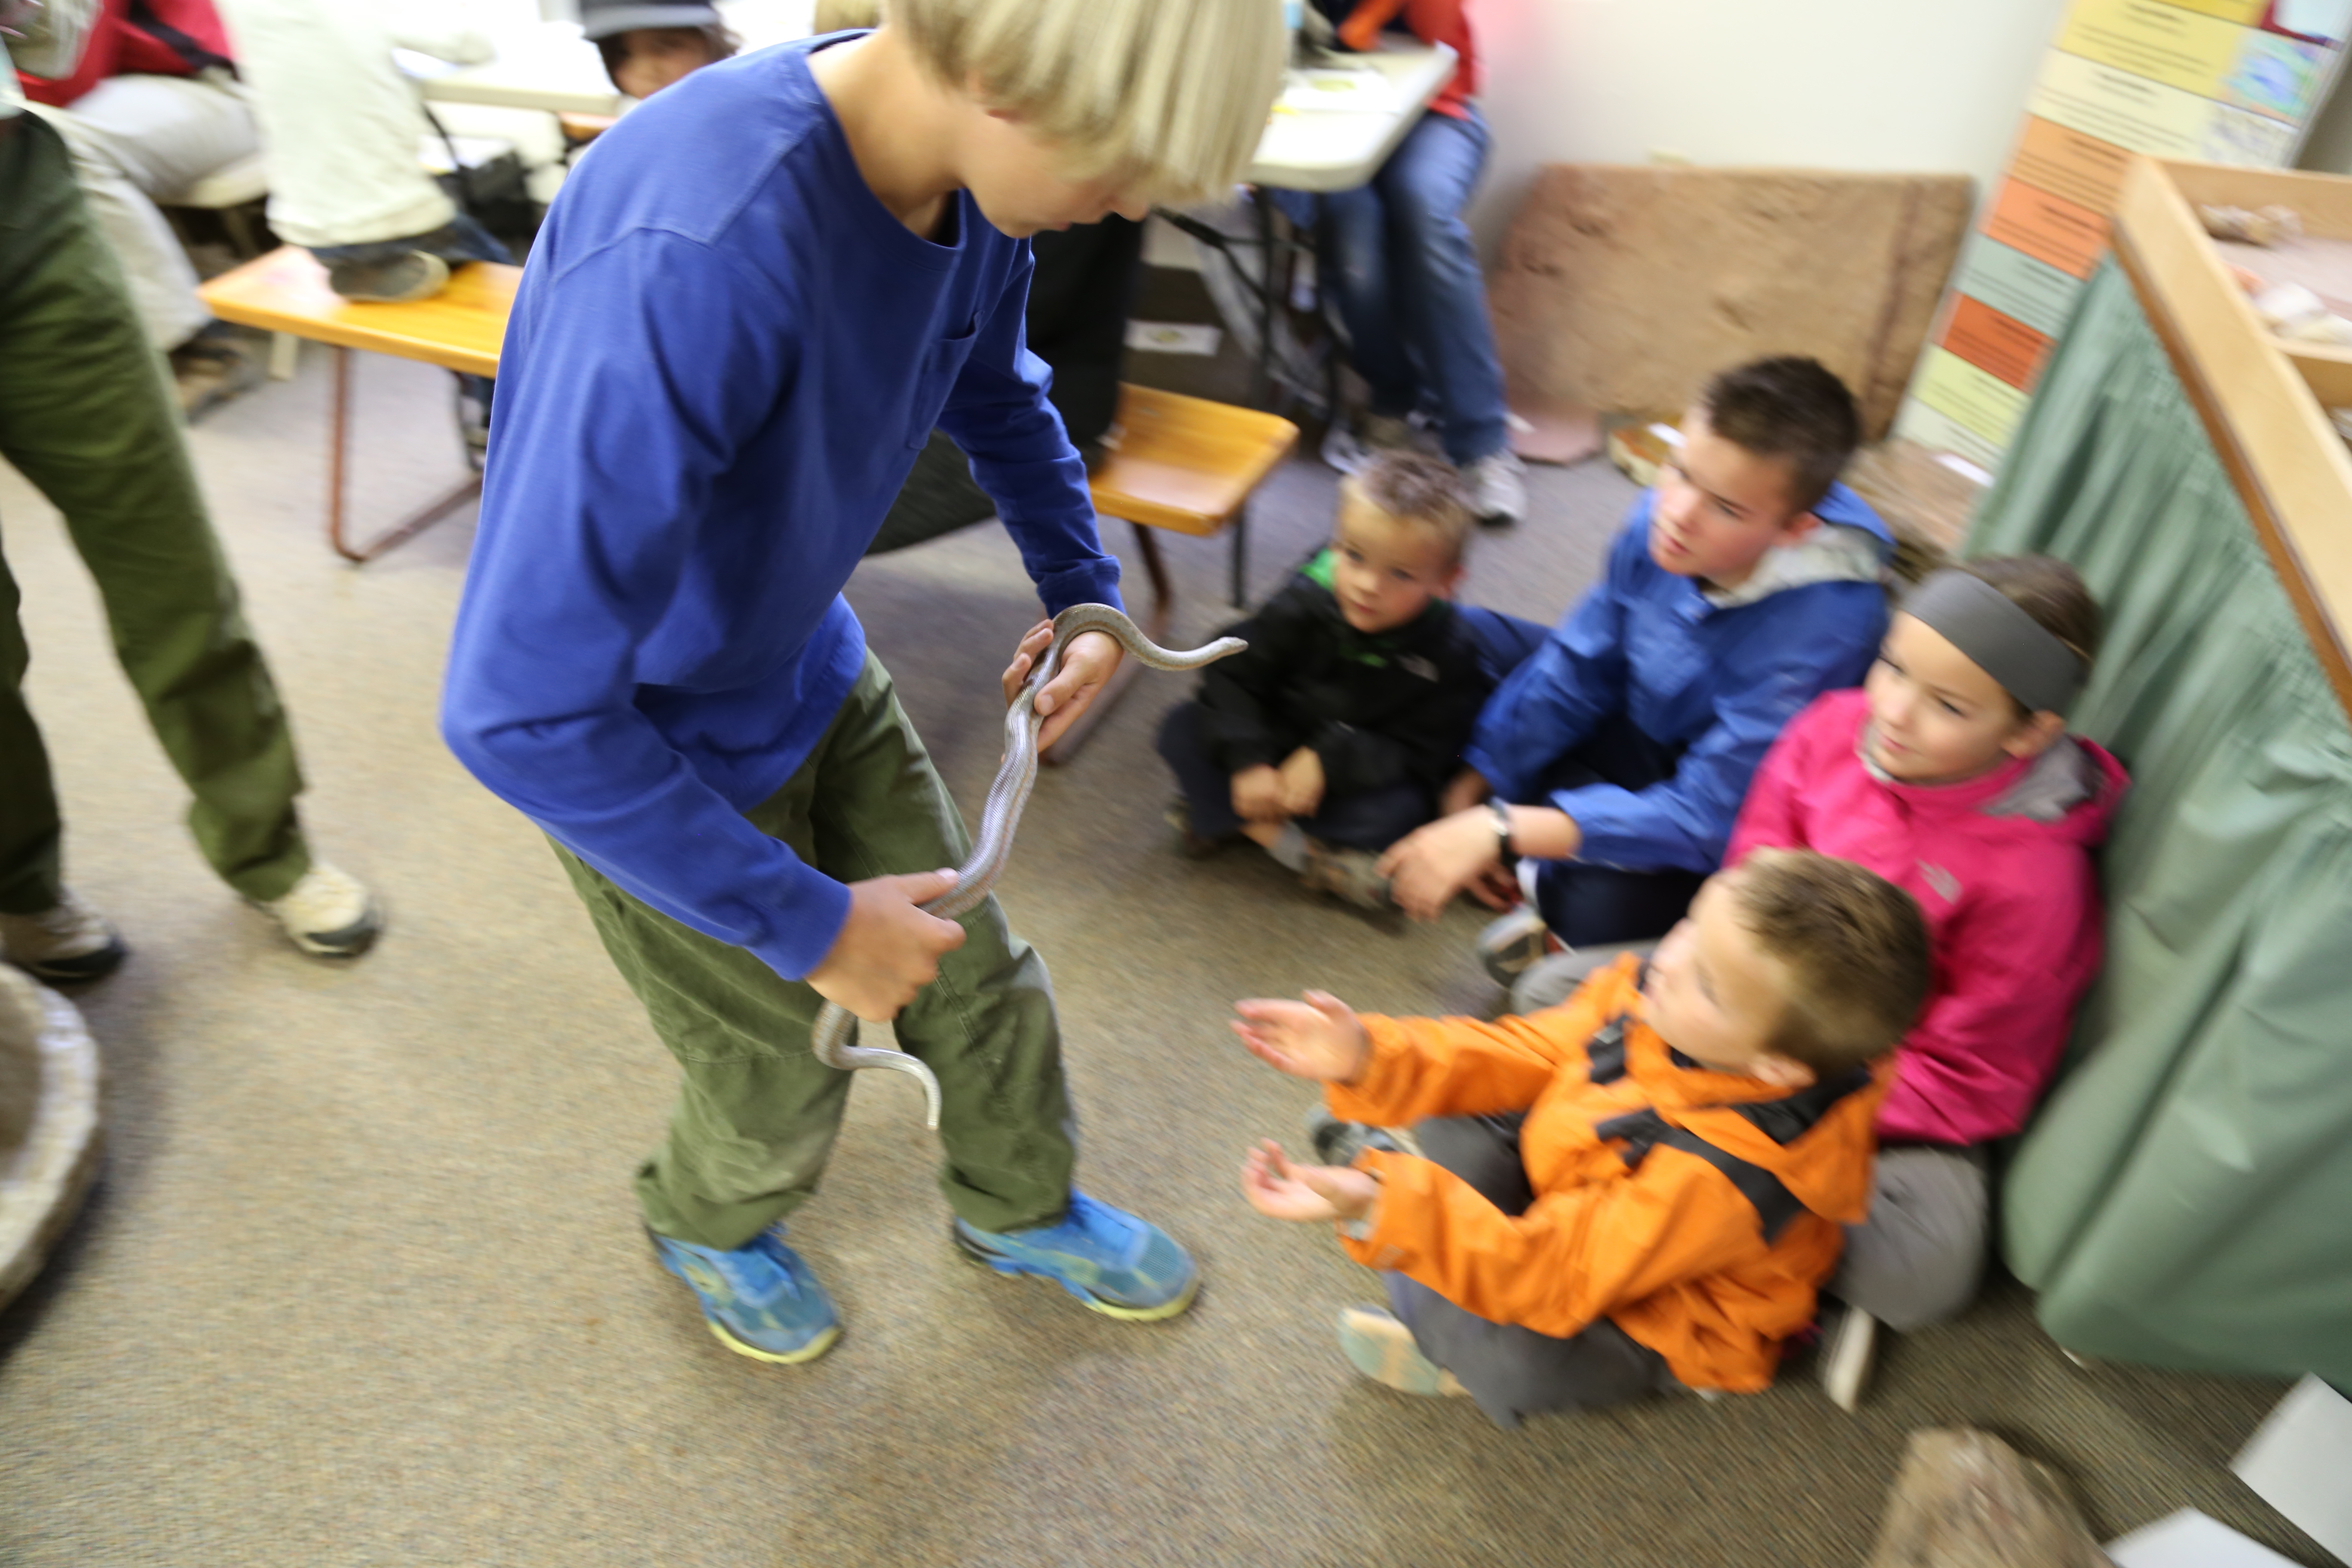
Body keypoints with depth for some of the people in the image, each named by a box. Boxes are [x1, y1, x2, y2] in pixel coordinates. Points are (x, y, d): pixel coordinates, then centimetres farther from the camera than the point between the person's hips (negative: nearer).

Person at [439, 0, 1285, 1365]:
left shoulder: (973, 166, -15)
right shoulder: (686, 260, -40)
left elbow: (997, 389, 10)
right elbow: (522, 711, -37)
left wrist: (1084, 592, 2)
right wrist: (805, 921, -28)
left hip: (812, 668, 6)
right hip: (640, 750, -6)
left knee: (974, 968, 16)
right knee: (788, 1071, 13)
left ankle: (1022, 1211, 47)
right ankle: (708, 1227, 50)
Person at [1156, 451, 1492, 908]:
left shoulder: (1447, 655, -23)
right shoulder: (1305, 602, -19)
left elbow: (1421, 757, -20)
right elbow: (1232, 672, -13)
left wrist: (1329, 759, -31)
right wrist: (1249, 762, -25)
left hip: (1360, 774, -2)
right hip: (1278, 743, 2)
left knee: (1397, 810, -34)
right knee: (1184, 729, -17)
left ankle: (1226, 822, -23)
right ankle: (1300, 851, -22)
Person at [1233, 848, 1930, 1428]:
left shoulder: (1718, 1175, -43)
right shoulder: (1648, 992, -24)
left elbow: (1548, 1276, -38)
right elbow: (1533, 1053, -9)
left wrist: (1380, 1209, -47)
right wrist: (1374, 1056, -20)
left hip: (1655, 1318, -6)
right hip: (1573, 1192, 6)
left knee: (1510, 1361, -27)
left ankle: (1432, 1320, 4)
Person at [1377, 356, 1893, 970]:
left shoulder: (1820, 627, -36)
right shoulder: (1664, 516, -20)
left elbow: (1704, 820, -34)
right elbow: (1579, 667, -6)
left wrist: (1500, 831, -39)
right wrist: (1475, 788, -3)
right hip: (1640, 730, 7)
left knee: (1597, 909, -32)